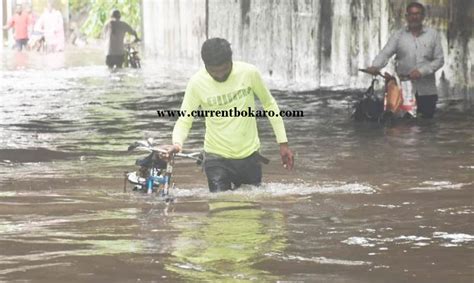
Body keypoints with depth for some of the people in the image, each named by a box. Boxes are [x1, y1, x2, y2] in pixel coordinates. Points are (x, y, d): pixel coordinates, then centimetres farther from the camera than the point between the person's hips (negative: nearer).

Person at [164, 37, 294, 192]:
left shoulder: (249, 72, -12)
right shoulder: (197, 83, -14)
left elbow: (269, 105, 2)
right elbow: (184, 120, -9)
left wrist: (283, 143, 2)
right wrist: (177, 143, -31)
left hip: (249, 155, 1)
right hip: (217, 158, -1)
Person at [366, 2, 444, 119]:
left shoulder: (433, 34, 7)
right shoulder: (398, 36, 6)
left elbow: (439, 60, 4)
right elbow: (385, 54, -5)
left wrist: (422, 71, -12)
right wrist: (375, 66, -27)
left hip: (427, 91, 1)